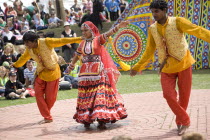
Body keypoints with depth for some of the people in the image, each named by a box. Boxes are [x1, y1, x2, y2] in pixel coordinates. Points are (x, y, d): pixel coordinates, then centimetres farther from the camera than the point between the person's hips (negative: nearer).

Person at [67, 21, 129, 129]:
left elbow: (108, 34, -16)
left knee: (100, 94, -8)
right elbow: (77, 56, 24)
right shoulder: (82, 44, 13)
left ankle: (101, 120, -9)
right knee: (86, 96, 4)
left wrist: (118, 26, -30)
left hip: (98, 72, -4)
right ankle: (86, 119, 9)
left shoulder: (98, 40, -1)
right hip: (85, 73, 4)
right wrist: (71, 65, 28)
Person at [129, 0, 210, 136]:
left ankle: (180, 122, 29)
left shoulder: (177, 22, -13)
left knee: (184, 96, 5)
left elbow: (197, 30, -21)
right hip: (166, 68, 2)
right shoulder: (152, 29, -1)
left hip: (183, 64, -2)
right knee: (169, 95, -12)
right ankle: (185, 121, 7)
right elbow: (149, 51, 8)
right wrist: (137, 67, 10)